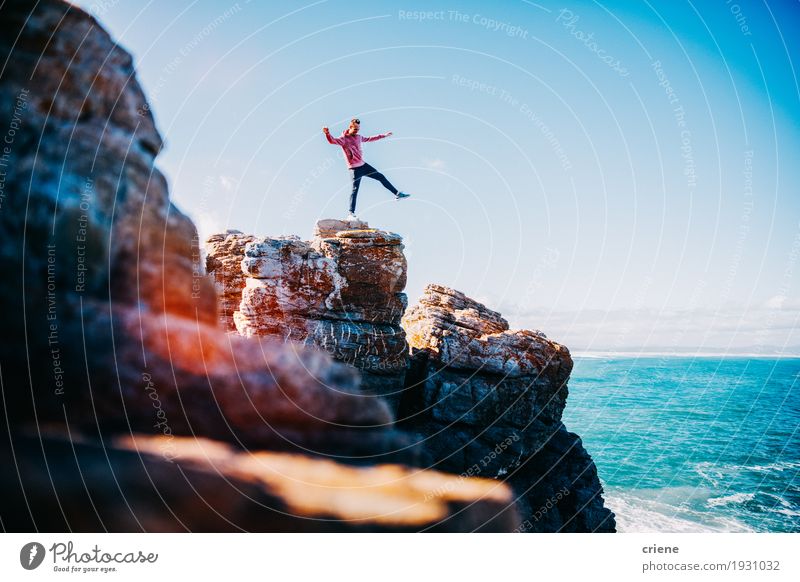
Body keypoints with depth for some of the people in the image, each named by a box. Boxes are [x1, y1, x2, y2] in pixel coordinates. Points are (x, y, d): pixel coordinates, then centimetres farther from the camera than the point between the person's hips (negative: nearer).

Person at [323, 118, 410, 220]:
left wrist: (384, 135, 32)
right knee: (355, 189, -14)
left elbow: (370, 139, 26)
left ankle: (397, 194, 27)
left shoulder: (359, 137, 10)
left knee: (381, 177, 13)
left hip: (363, 165, 8)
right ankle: (351, 213, -14)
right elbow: (332, 140, -30)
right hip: (355, 168, -8)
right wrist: (327, 133, -51)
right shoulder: (343, 139, -12)